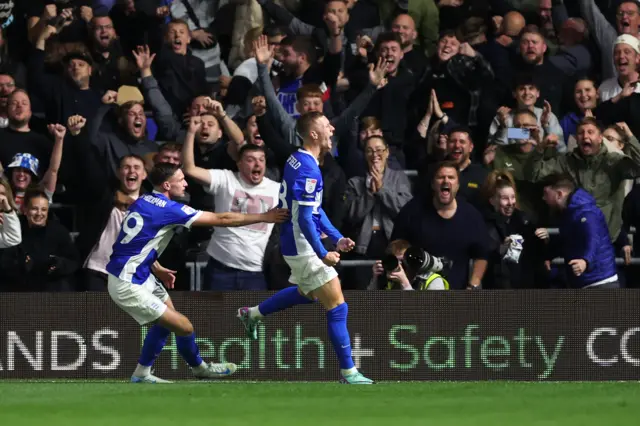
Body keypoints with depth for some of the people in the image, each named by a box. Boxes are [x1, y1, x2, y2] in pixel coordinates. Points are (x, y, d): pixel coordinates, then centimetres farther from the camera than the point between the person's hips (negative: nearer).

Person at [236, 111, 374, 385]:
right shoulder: (308, 169, -24)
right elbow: (304, 218, -26)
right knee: (337, 307, -6)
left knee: (308, 292, 34)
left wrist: (337, 238, 13)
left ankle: (252, 314, 43)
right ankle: (348, 373, -3)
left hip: (296, 245, 10)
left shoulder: (298, 160, 7)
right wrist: (323, 255, -23)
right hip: (304, 248, -10)